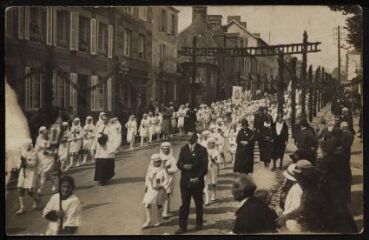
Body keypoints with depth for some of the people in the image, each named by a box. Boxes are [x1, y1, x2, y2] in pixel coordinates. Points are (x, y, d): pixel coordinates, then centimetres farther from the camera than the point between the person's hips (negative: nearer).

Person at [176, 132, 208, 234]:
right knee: (184, 204, 0)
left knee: (198, 204, 10)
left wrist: (198, 178, -16)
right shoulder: (183, 149, 9)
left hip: (197, 181, -2)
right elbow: (178, 163, 8)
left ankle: (199, 223, 26)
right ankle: (182, 226, 3)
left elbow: (204, 167, -7)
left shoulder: (202, 150, -3)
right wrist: (183, 166, -15)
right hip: (185, 181, 2)